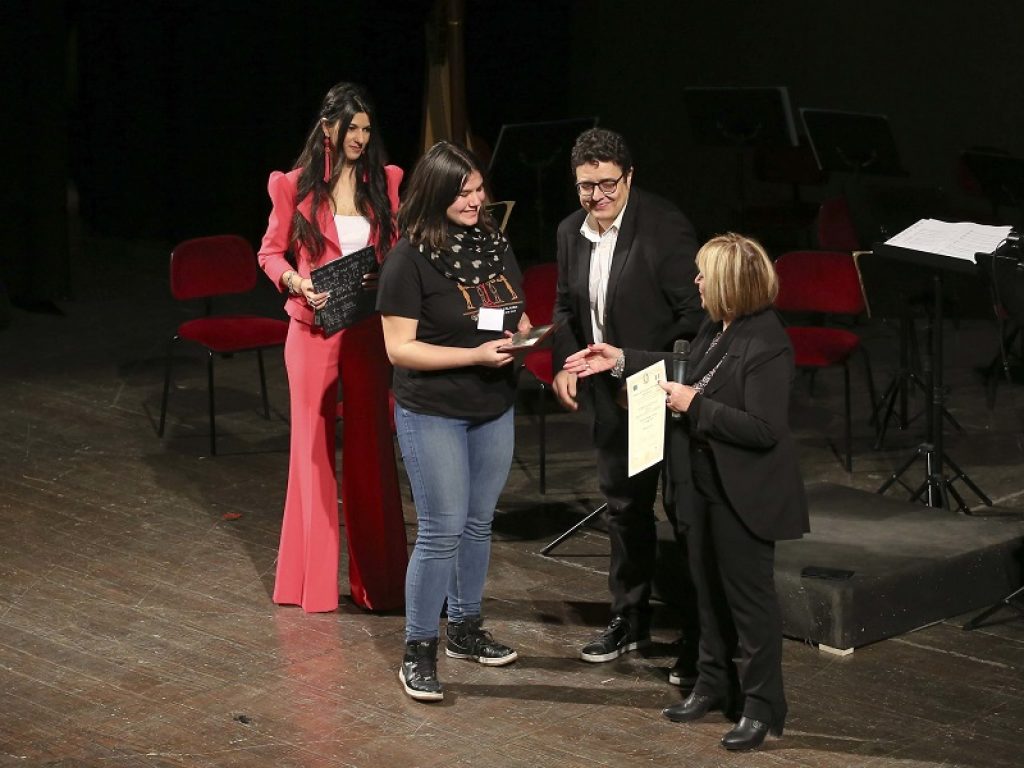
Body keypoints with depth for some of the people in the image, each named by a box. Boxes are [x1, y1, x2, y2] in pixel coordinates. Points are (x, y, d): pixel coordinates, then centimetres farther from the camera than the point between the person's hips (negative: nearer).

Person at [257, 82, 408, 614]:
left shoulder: (385, 183, 5)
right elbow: (270, 252, 4)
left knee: (371, 445, 5)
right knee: (313, 445, 4)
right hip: (314, 329, -2)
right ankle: (313, 577, 14)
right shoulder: (296, 186, -1)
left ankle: (376, 578, 13)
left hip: (370, 330, 2)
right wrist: (297, 281, -14)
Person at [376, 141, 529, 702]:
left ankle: (466, 629, 31)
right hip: (433, 414, -6)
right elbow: (400, 347, -15)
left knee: (478, 525, 15)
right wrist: (475, 355, -23)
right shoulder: (410, 258, -14)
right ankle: (418, 651, 5)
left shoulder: (494, 244, 5)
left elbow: (516, 314, 16)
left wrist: (523, 336, -7)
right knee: (441, 531, -6)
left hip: (494, 408, 6)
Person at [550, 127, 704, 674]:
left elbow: (696, 313, -17)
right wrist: (564, 364, 1)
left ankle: (700, 634, 9)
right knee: (623, 505, 18)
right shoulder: (571, 233, 4)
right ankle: (630, 619, 33)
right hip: (611, 392, 7)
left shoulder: (664, 228, -18)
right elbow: (567, 307, 17)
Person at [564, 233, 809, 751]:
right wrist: (622, 361, 18)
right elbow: (689, 372, 21)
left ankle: (762, 707, 13)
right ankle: (715, 683, 34)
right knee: (709, 588, 19)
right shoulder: (717, 329, 2)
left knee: (749, 596, 2)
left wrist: (693, 407, -24)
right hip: (705, 485, 9)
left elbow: (763, 428, -28)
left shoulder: (767, 345, -24)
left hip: (743, 496, -9)